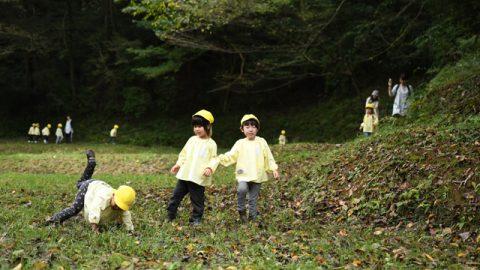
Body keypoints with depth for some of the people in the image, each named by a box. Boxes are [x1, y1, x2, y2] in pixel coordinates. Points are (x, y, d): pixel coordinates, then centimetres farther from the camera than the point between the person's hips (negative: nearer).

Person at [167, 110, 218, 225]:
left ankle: (196, 219, 18)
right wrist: (178, 164, 10)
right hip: (184, 175, 5)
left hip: (199, 178, -5)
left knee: (197, 200, 4)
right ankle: (170, 216, 22)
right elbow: (184, 154, 18)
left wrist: (210, 168, -24)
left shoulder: (211, 144, -4)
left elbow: (213, 159, -7)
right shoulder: (192, 140, 11)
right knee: (176, 195, 11)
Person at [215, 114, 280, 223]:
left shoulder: (262, 142, 4)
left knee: (253, 199, 6)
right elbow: (231, 156, -1)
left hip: (258, 176, 1)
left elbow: (269, 157, 8)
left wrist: (274, 169, 1)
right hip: (244, 175, -1)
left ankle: (252, 217, 21)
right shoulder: (240, 143, 2)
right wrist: (220, 158, -16)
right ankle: (241, 211, -6)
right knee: (242, 189, -28)